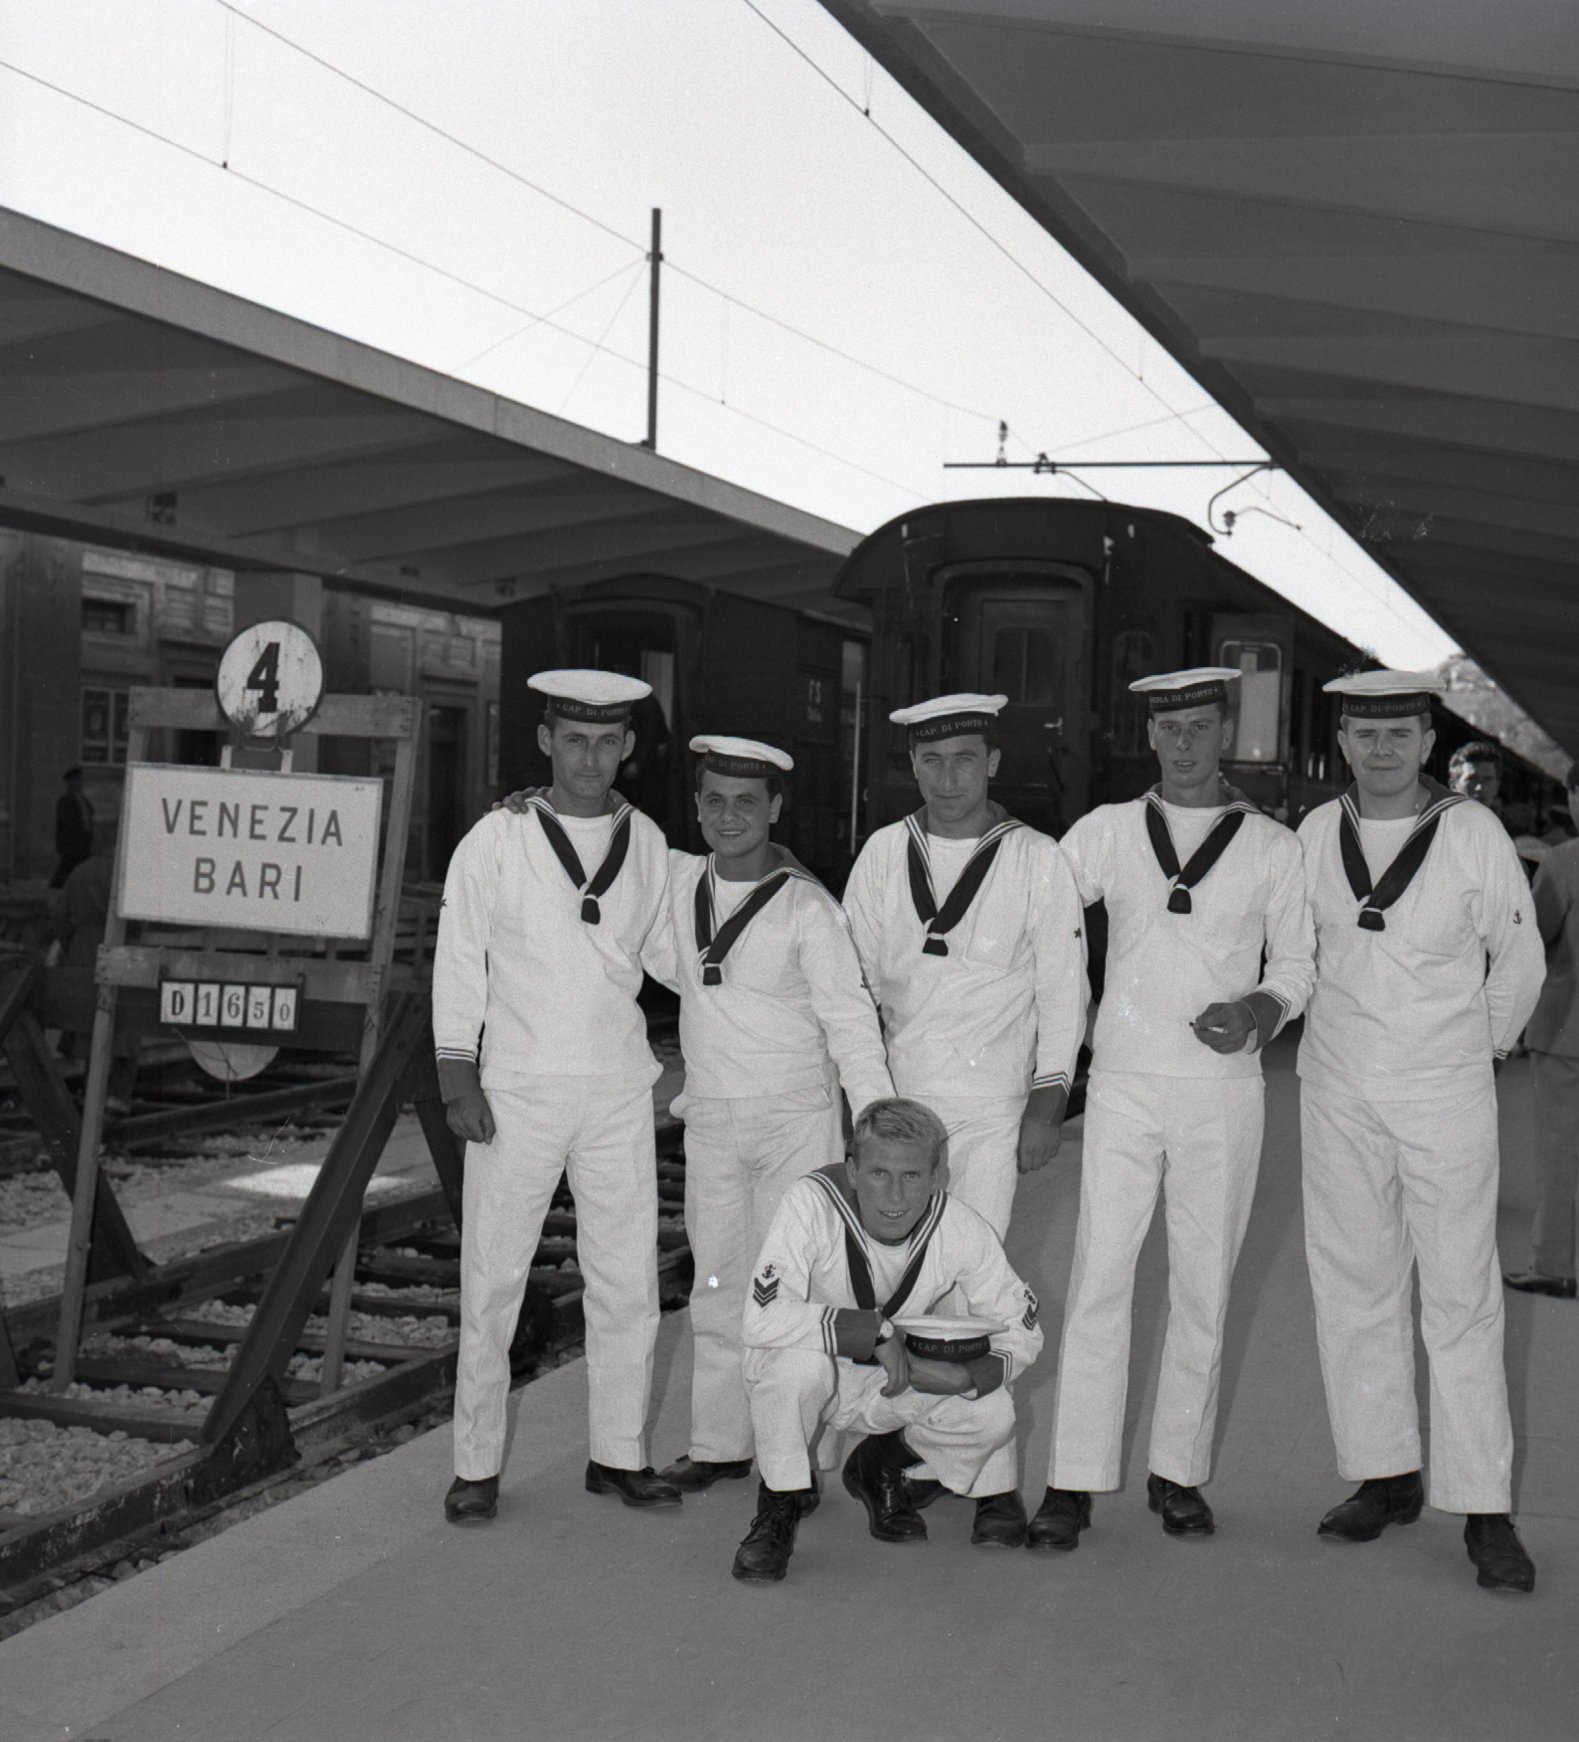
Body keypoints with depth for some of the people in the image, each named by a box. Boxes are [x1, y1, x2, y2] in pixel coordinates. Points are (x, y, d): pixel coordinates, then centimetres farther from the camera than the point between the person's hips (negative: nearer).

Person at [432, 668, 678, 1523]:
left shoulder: (648, 843, 7)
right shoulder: (497, 839, -2)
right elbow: (460, 958, -1)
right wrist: (457, 1077, -6)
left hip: (619, 1091, 3)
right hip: (517, 1090, -3)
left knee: (627, 1281, 7)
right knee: (492, 1278, 2)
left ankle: (619, 1454, 21)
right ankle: (477, 1466, 13)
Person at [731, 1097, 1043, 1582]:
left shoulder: (960, 1228, -18)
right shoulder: (812, 1203, -29)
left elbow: (1021, 1332, -8)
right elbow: (762, 1321, -38)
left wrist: (971, 1375, -29)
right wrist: (875, 1329, -39)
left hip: (899, 1379, 3)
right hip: (805, 1375, -3)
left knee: (992, 1414, -21)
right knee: (799, 1358, -37)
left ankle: (884, 1467, 12)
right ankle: (780, 1503, -9)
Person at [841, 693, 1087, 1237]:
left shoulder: (1038, 860, -1)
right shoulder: (884, 852, 6)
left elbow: (1062, 993, 0)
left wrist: (1047, 1105, -4)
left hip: (989, 1110, -2)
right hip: (892, 1097, 3)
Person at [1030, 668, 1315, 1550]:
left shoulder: (1273, 846, 5)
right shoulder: (1109, 830, 6)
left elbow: (1297, 966, 9)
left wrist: (1260, 1010, -11)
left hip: (1224, 1089, 0)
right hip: (1124, 1082, 0)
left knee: (1204, 1281, 6)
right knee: (1100, 1276, -4)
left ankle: (1180, 1470, 19)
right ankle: (1075, 1479, 3)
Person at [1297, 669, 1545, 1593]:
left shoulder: (1473, 833, -8)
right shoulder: (1316, 834, 1)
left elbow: (1520, 961, 4)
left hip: (1446, 1097, -3)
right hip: (1339, 1093, 4)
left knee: (1463, 1298, -2)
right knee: (1354, 1284, 9)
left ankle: (1485, 1509, 4)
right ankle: (1385, 1475, 21)